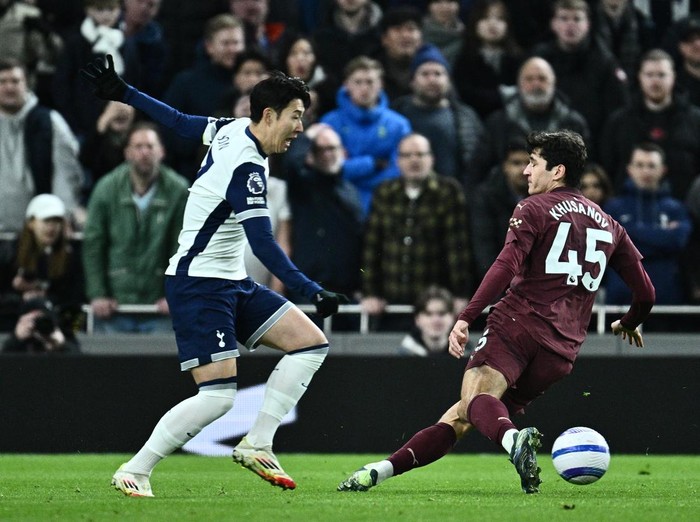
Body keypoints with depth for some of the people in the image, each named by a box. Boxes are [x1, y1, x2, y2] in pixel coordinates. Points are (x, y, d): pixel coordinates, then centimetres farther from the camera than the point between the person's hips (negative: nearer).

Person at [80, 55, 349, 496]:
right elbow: (263, 244, -28)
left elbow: (180, 121, 18)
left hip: (231, 282, 10)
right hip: (199, 283, -10)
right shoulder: (246, 168, -22)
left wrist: (123, 94, 31)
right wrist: (313, 292, -31)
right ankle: (134, 471, -5)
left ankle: (256, 446, 1)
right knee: (218, 397, -17)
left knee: (312, 343, 0)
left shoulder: (232, 129, 5)